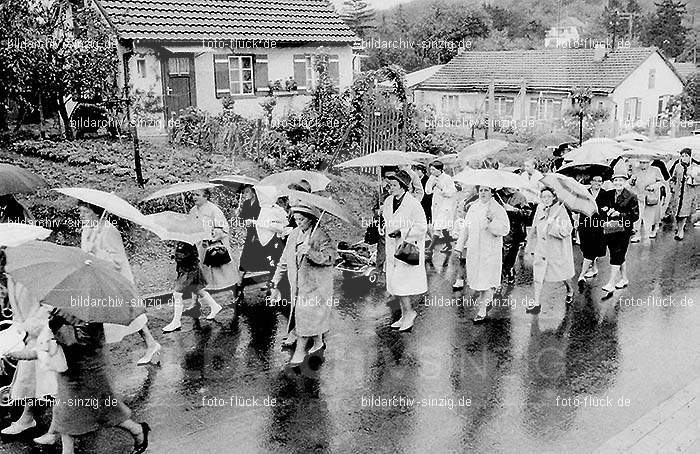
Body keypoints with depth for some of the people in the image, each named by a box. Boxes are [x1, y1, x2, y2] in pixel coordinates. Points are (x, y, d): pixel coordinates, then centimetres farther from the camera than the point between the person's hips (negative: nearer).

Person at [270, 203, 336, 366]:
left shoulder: (320, 236, -12)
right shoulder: (293, 235, 7)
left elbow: (331, 257, -24)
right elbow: (284, 261, 13)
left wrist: (311, 253, -37)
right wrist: (275, 285, 11)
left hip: (315, 286, -6)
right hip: (298, 285, 6)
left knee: (306, 316, -6)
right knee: (313, 317, 16)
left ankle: (299, 351, 3)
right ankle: (318, 343, 36)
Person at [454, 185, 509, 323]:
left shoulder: (498, 209, -8)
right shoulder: (473, 207, 8)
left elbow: (505, 229, -17)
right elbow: (466, 228, 14)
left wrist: (492, 222, -30)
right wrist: (459, 245, 13)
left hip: (490, 251, -5)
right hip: (474, 249, 5)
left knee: (487, 279, -6)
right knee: (476, 275, 16)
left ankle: (482, 309, -2)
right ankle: (482, 296, 42)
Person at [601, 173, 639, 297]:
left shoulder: (631, 196, -7)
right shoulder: (609, 195, 8)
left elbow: (635, 216, -9)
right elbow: (604, 209, 18)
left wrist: (620, 214, -20)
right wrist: (606, 211, -6)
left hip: (624, 231, -6)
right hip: (611, 230, 6)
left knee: (616, 257, -9)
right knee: (619, 257, 16)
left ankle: (611, 285, -9)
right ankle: (624, 279, 32)